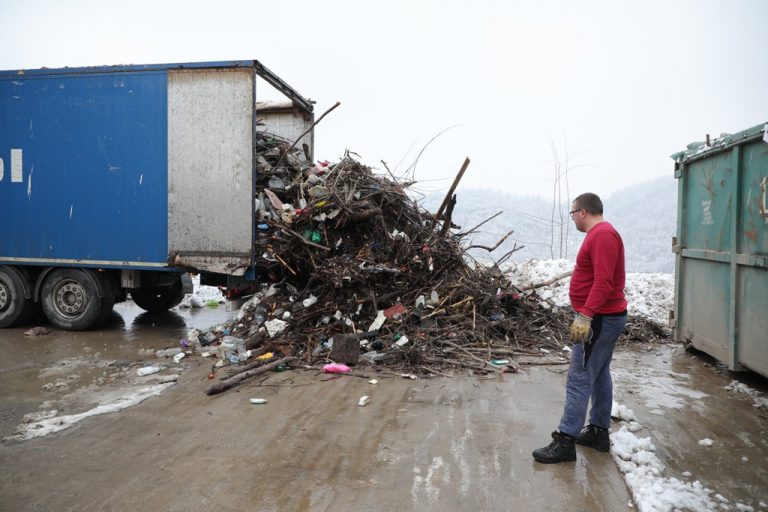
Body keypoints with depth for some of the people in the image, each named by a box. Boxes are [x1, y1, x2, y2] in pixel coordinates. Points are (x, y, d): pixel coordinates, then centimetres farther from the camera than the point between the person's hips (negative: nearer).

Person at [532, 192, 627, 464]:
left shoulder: (602, 235, -18)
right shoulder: (600, 233, 15)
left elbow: (603, 281, -27)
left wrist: (585, 315, -31)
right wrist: (586, 314, 19)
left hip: (600, 319, -11)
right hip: (601, 317, 11)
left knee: (579, 379, -9)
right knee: (599, 375, 15)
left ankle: (565, 441, -5)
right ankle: (599, 431, 24)